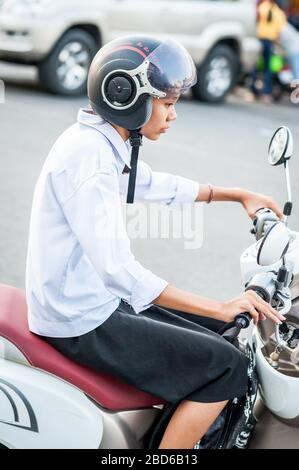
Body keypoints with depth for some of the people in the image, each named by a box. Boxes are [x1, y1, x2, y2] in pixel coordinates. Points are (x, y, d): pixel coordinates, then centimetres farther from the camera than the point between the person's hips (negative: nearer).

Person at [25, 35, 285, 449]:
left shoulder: (103, 143, 6)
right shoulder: (87, 155, -24)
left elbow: (158, 186, 24)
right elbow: (118, 269, -29)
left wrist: (238, 194, 22)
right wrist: (220, 308, -27)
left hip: (97, 295, 10)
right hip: (81, 323, -10)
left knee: (217, 339, 16)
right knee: (227, 366, -9)